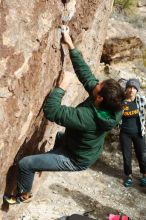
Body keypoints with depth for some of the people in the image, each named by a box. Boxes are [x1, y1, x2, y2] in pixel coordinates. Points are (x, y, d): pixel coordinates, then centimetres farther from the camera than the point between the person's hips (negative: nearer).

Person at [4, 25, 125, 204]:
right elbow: (85, 73, -17)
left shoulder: (87, 116, -44)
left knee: (25, 164, -2)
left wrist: (63, 85, -33)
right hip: (88, 150, 8)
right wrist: (70, 44, -17)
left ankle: (24, 194, 25)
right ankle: (53, 158, 61)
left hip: (76, 159, -8)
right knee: (59, 135, 37)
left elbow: (51, 110, -40)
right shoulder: (110, 106, -21)